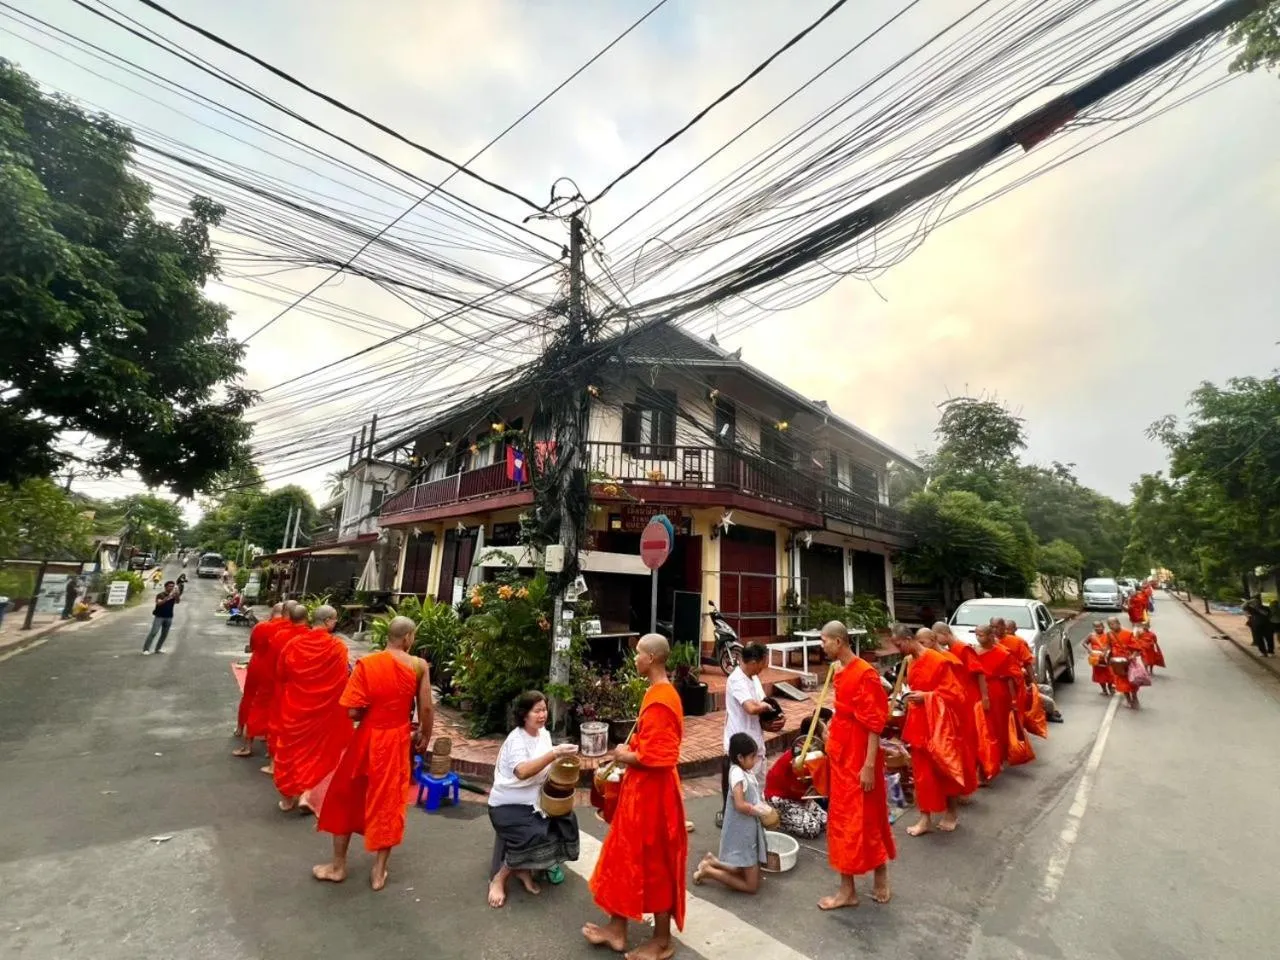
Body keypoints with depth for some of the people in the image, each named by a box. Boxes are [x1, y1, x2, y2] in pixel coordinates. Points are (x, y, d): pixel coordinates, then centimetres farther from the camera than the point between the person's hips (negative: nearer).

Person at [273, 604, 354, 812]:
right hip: (324, 708, -3)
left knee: (290, 748, 18)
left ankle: (287, 796, 28)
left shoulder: (294, 643, -6)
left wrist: (285, 698, 19)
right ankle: (306, 793, 11)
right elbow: (344, 680, -13)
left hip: (293, 707, 3)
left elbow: (280, 676, 5)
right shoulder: (337, 647, -16)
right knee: (317, 749, 16)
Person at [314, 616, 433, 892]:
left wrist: (372, 713, 9)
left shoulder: (365, 664, -12)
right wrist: (425, 738, 9)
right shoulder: (419, 666, -10)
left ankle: (338, 865, 36)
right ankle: (379, 871, 28)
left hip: (368, 738, 0)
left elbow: (352, 711, -13)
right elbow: (426, 709, -7)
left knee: (346, 798, 23)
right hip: (398, 740, 0)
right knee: (388, 803, 15)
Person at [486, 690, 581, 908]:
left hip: (533, 800, 7)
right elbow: (522, 772, -40)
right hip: (508, 803, -7)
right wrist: (555, 753, -47)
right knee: (533, 837, -27)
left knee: (564, 822, -12)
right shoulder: (516, 739, -23)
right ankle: (499, 877, 0)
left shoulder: (544, 733, 0)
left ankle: (524, 869, 9)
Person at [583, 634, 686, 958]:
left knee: (655, 863, 9)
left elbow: (658, 756, -29)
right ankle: (617, 928, 36)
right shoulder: (659, 693, 5)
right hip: (641, 788, 10)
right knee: (627, 855, 20)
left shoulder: (659, 700, -26)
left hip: (652, 792, -10)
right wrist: (630, 752, 4)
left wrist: (627, 757, -14)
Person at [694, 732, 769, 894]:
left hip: (750, 831, 9)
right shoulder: (738, 774, -24)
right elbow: (740, 805, -30)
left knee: (749, 873, 17)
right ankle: (708, 871, 6)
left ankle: (713, 862, 21)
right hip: (742, 834, -9)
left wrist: (763, 805, -3)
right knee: (752, 885, 0)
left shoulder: (747, 773, 4)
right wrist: (761, 811, -17)